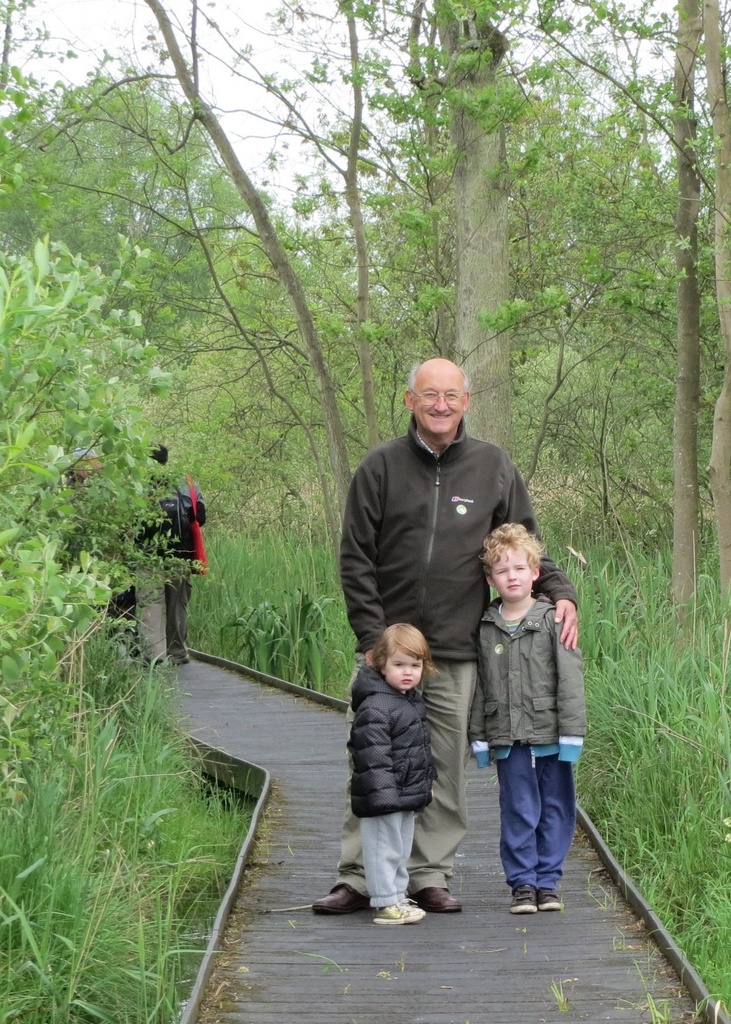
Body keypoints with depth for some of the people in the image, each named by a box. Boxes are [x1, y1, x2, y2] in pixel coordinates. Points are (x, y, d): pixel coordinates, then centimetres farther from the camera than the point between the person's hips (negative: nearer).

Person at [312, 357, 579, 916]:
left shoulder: (494, 466, 7)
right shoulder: (380, 466, 3)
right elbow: (355, 559, 2)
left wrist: (560, 593, -4)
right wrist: (373, 636, -7)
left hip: (457, 651, 1)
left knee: (447, 769, 4)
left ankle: (432, 876, 14)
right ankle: (358, 878, 8)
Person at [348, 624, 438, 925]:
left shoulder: (413, 700, 12)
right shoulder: (375, 707, -21)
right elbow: (373, 755, -24)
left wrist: (427, 781, 24)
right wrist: (383, 794, -27)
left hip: (408, 794, 10)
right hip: (385, 797, -10)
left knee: (402, 848, 19)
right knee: (384, 849, -4)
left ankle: (397, 896, 29)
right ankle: (386, 903, 1)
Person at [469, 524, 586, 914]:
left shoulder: (553, 621, -1)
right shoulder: (486, 628, 5)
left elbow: (570, 677, -4)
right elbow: (479, 685, 9)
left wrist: (572, 732, -8)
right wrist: (479, 736, 6)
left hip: (550, 735, -1)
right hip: (508, 739, 1)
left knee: (555, 810, 5)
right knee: (518, 812, 2)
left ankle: (547, 881, 16)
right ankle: (523, 883, 10)